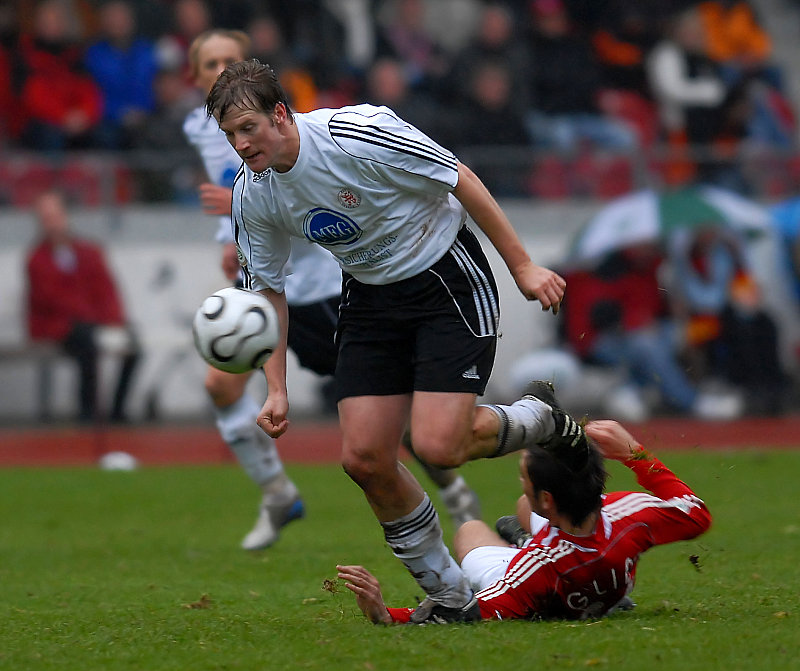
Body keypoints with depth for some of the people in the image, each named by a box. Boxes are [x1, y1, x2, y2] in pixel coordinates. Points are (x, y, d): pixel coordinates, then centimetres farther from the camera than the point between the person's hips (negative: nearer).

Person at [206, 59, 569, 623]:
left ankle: (540, 423, 12)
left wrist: (523, 266, -14)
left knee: (438, 446, -20)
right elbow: (268, 289, 7)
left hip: (446, 276, -6)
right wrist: (277, 389, 0)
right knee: (364, 458, -6)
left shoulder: (359, 135, -26)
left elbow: (462, 181, -16)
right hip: (370, 297, 6)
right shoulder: (252, 195, -6)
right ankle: (449, 596, 11)